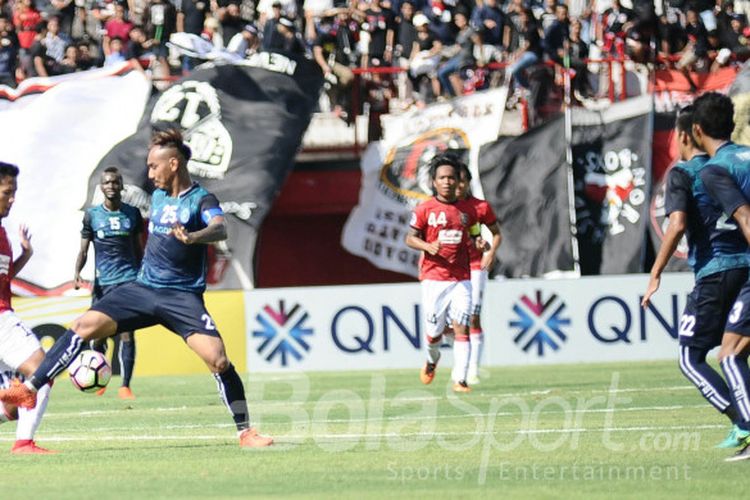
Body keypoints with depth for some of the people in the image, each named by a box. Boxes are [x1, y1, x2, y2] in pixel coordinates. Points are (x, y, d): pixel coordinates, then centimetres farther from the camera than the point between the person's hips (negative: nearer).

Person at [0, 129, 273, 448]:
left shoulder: (201, 200, -10)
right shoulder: (158, 196, 12)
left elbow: (220, 229, -31)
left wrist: (192, 237, -53)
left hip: (182, 298, -6)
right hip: (143, 288, 6)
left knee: (218, 359, -19)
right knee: (85, 326, -10)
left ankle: (245, 431, -5)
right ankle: (30, 389, -5)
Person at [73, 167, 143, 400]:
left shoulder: (133, 214, 7)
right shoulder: (92, 215, 4)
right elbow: (84, 250, 6)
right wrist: (77, 272, -11)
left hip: (129, 281, 0)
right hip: (102, 283, 0)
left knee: (127, 334, -9)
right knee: (98, 335, 1)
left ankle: (125, 386, -7)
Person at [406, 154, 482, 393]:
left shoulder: (467, 209, 8)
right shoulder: (425, 209, 0)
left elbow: (474, 236, 18)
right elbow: (410, 238, 2)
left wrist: (479, 243, -5)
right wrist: (428, 246, -17)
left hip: (461, 279, 1)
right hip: (433, 278, -1)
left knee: (461, 328, -11)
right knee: (434, 332, 4)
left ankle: (459, 380, -10)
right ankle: (432, 360, 37)